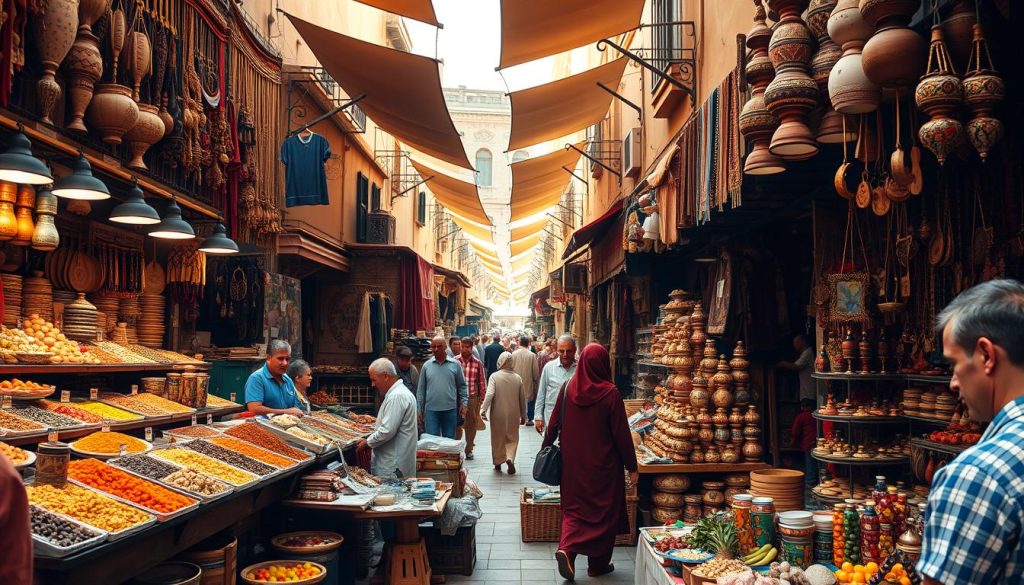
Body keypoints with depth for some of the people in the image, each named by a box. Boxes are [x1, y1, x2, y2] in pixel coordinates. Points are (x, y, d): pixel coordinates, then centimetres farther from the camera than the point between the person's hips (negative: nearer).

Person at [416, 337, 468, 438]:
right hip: (431, 410, 0)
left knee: (449, 439, 10)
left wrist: (464, 403, -3)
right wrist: (419, 409, 5)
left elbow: (462, 386, 6)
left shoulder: (455, 364, 1)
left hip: (450, 410, 0)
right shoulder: (426, 365, 4)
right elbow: (421, 389, 8)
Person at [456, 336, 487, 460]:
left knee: (472, 424, 8)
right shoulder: (455, 361, -1)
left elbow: (482, 382, 3)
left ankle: (469, 449, 21)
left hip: (473, 398, 1)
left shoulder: (477, 363, 0)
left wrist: (482, 398, 1)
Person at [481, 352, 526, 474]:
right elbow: (523, 398, 4)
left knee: (498, 438, 13)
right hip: (513, 415, 1)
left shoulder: (494, 376, -9)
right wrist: (523, 415, 14)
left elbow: (489, 394, -20)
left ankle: (498, 463, 21)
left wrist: (483, 410, -18)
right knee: (512, 438, 11)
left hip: (498, 414, -1)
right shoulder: (517, 378, -1)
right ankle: (510, 458, -10)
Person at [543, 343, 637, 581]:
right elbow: (621, 433, -11)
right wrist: (631, 467, -2)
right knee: (603, 509, 12)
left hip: (573, 462, 3)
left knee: (575, 507, 15)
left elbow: (554, 423, 2)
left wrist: (546, 447, 17)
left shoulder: (568, 389, -5)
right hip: (602, 463, -3)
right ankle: (598, 564, 20)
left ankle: (566, 549, -7)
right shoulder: (609, 393, -16)